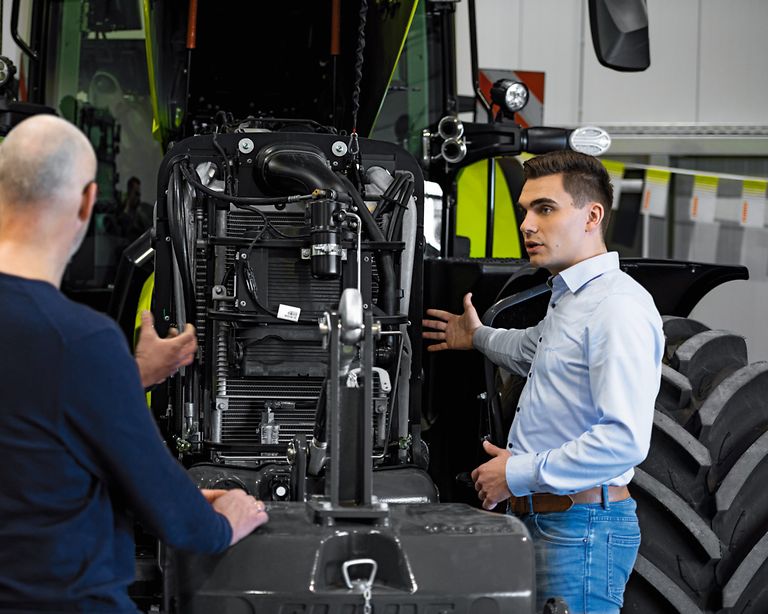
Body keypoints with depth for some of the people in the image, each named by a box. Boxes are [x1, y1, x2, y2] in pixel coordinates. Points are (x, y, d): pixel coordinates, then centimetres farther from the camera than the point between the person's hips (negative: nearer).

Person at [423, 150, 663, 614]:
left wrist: (518, 474, -20)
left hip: (581, 526, -10)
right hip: (540, 518, 10)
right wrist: (479, 337, 57)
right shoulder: (568, 298, 17)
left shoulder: (620, 307, -18)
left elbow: (625, 440, -27)